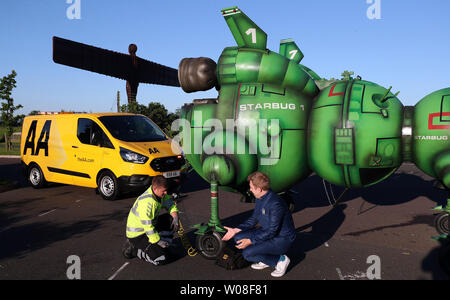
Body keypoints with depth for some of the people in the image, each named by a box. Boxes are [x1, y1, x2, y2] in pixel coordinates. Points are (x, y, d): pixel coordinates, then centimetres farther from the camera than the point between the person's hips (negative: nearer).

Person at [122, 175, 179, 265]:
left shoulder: (159, 193, -5)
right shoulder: (146, 202, -32)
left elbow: (171, 204, 9)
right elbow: (147, 226, -30)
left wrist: (175, 218, -9)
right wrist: (158, 241, -20)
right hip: (137, 234, -9)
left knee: (171, 219, 0)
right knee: (160, 259, -17)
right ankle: (133, 248, 1)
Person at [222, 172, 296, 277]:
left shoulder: (275, 204, -29)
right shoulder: (260, 198, -1)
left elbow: (272, 231, -26)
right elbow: (254, 219, 10)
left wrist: (250, 241, -24)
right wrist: (236, 230, 2)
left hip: (282, 239, -9)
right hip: (267, 232, 9)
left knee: (247, 253, -21)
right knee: (238, 237, -2)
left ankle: (280, 260, -2)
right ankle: (266, 260, 10)